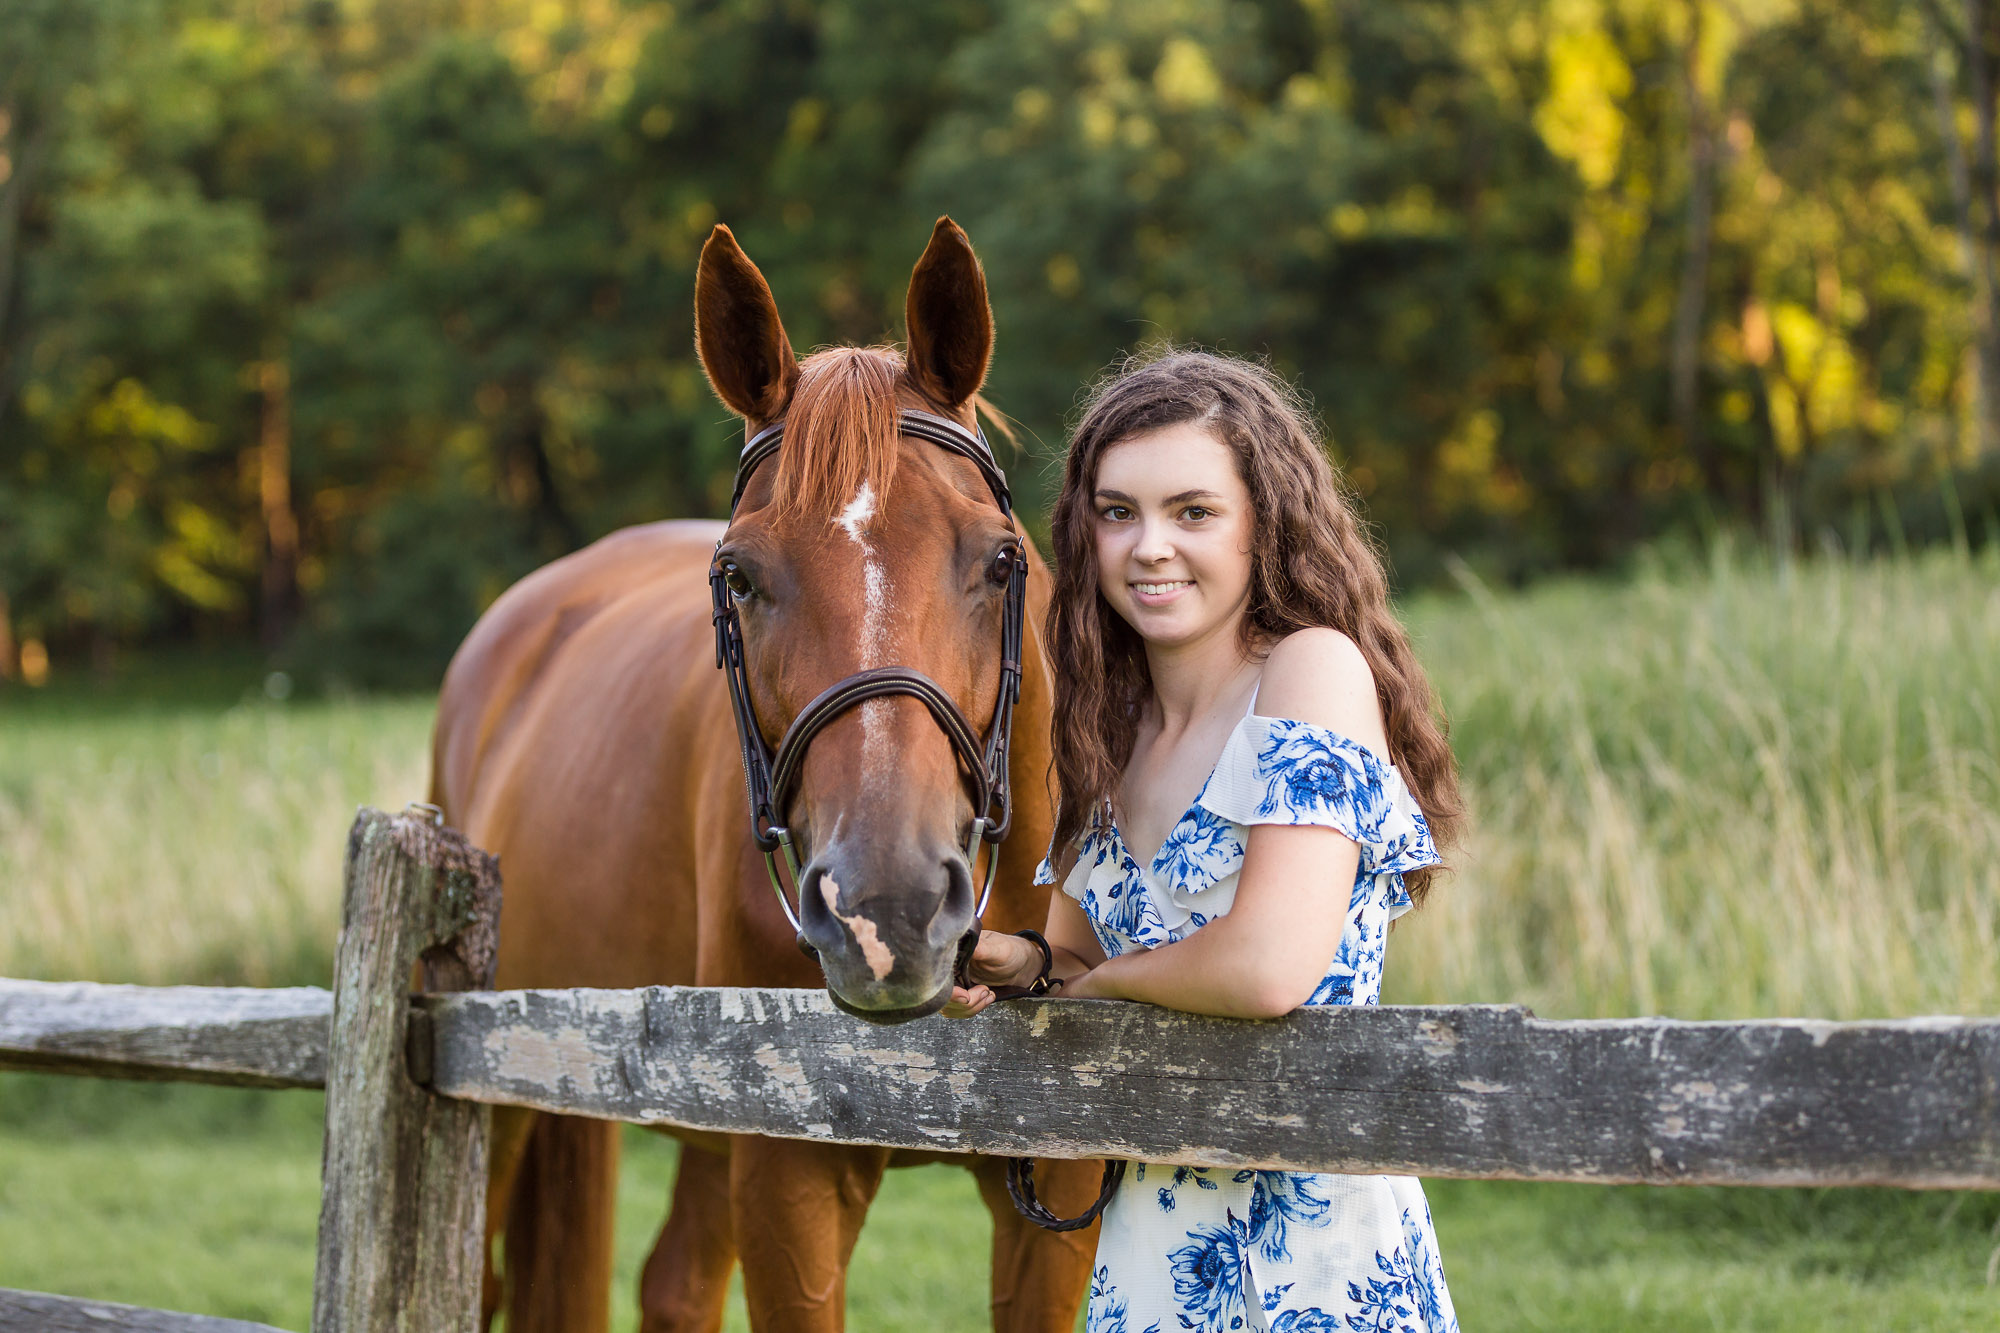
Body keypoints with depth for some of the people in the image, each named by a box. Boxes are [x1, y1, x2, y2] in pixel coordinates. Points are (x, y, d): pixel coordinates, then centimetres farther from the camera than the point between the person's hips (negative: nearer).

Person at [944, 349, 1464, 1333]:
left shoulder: (1316, 670, -14)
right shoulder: (1113, 728, 8)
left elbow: (1269, 966, -24)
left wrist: (1100, 978, -8)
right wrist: (1020, 964, -5)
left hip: (1314, 1242, -7)